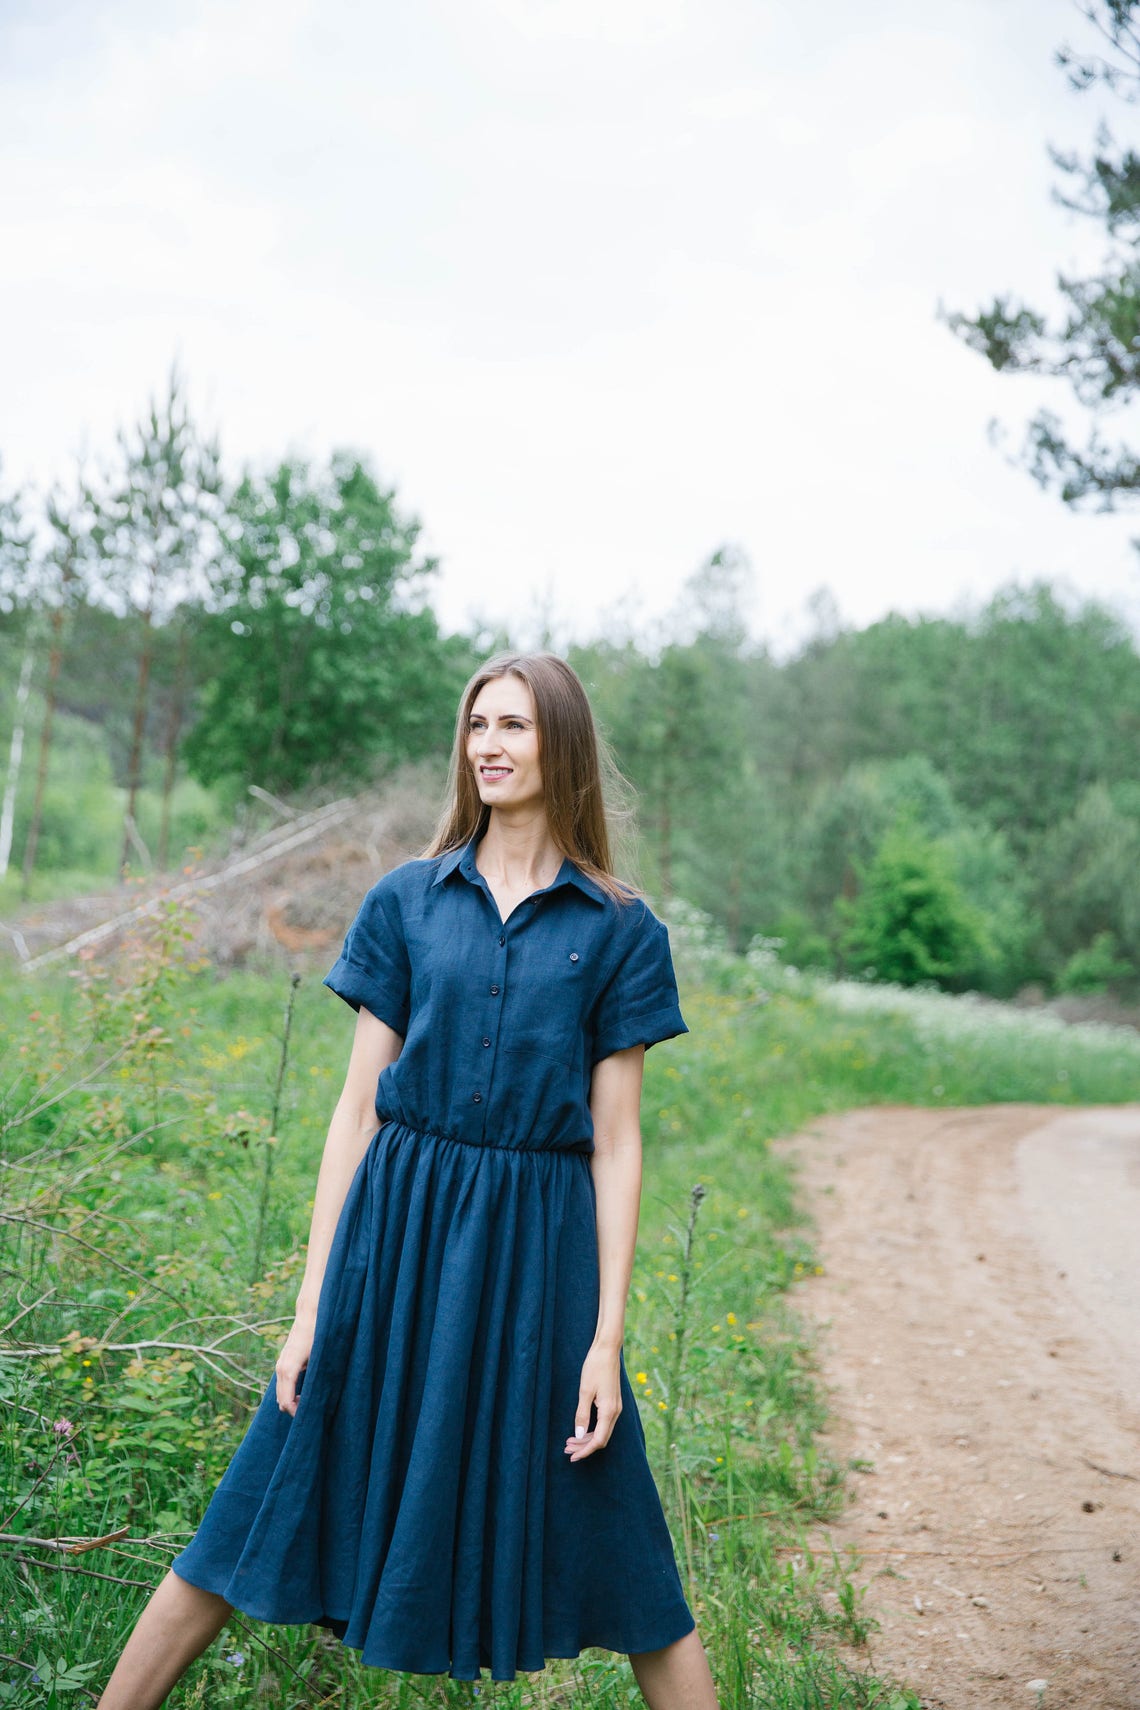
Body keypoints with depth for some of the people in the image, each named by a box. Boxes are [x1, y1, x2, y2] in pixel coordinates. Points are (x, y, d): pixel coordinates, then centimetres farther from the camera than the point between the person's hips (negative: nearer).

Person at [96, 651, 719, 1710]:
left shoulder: (619, 930, 1)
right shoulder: (405, 902, 4)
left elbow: (616, 1143, 1)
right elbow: (357, 1109, 4)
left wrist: (607, 1339, -4)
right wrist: (314, 1302, 1)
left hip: (536, 1250, -1)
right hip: (396, 1226, 1)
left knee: (612, 1548, 8)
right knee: (259, 1518, 9)